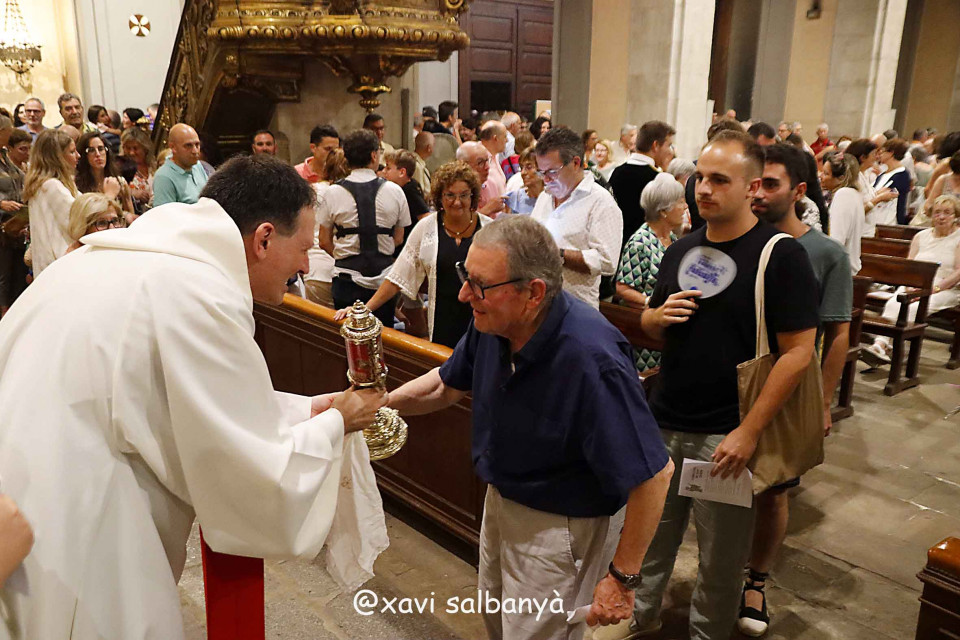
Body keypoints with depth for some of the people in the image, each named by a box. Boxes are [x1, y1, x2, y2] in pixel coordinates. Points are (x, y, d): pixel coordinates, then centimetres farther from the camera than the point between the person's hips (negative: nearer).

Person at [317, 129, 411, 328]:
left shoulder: (332, 193, -4)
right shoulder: (394, 191, -2)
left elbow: (324, 242, 2)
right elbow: (398, 239, 6)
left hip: (348, 279, 0)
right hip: (384, 278, 1)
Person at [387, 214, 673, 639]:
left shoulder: (591, 360, -38)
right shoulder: (492, 321, -15)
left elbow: (653, 473, -32)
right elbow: (447, 385, 4)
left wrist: (623, 579, -23)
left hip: (561, 523, -7)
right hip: (502, 499, 8)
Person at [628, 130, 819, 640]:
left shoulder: (780, 255, -11)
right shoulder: (681, 250, 7)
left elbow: (797, 352, -14)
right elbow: (649, 324, 16)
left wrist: (748, 432, -18)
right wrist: (659, 315, -8)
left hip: (726, 434, -5)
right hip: (663, 424, 5)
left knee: (720, 556, 12)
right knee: (650, 531, 18)